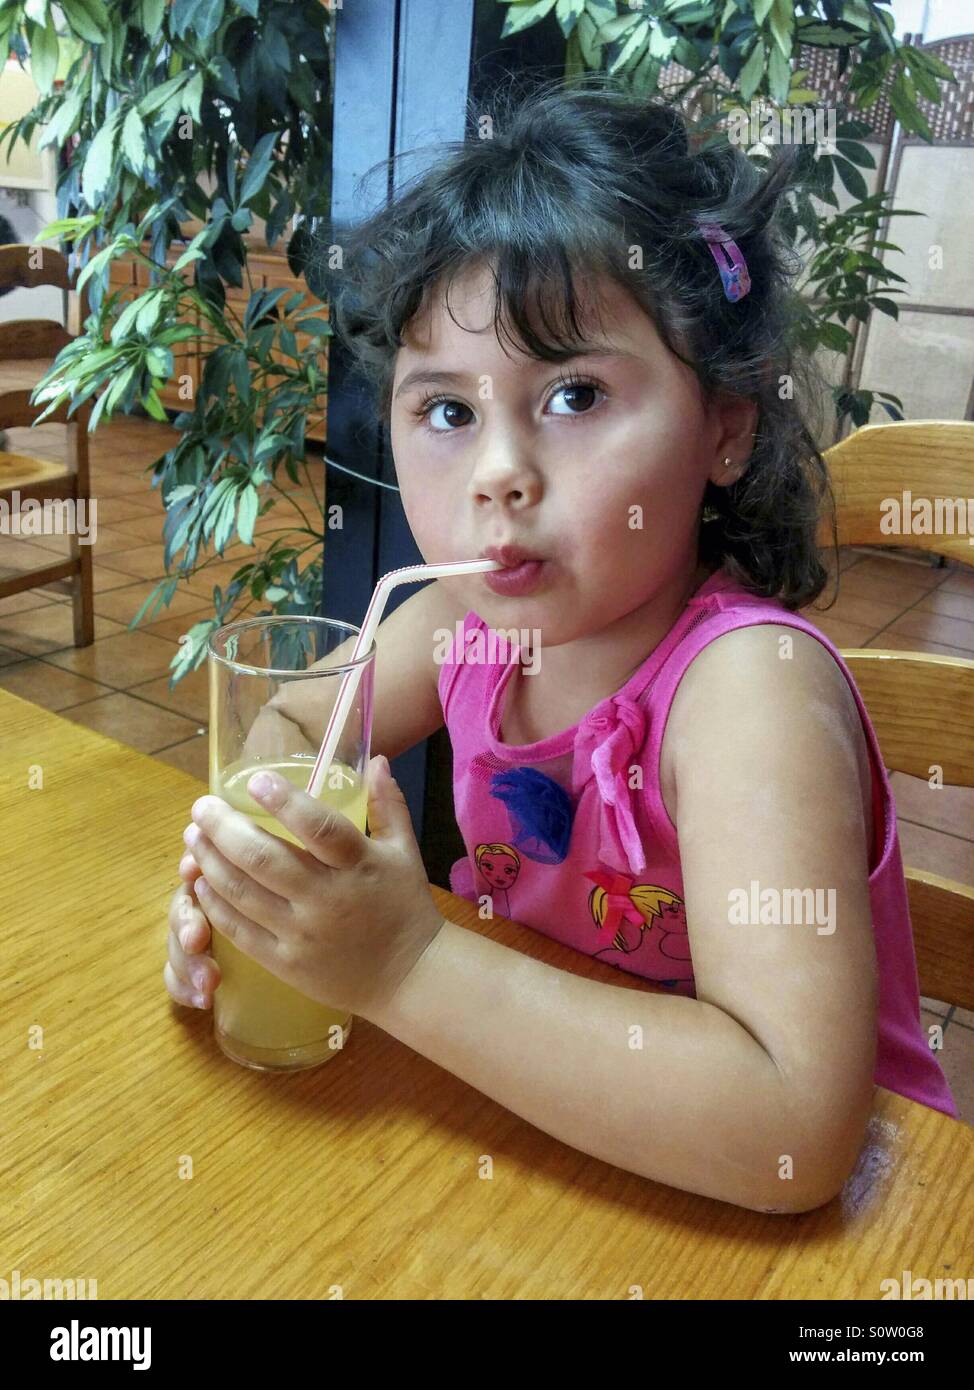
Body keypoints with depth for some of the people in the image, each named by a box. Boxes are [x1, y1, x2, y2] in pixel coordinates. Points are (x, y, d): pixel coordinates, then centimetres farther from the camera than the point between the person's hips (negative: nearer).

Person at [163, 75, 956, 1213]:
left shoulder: (747, 681, -28)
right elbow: (291, 724, 6)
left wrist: (406, 965, -35)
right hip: (537, 1097, 5)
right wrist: (252, 864, -14)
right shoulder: (468, 621, -10)